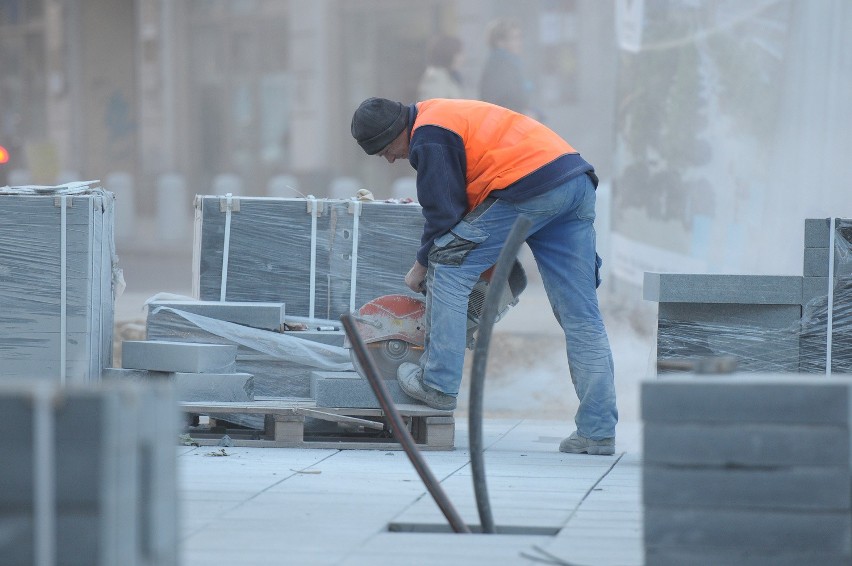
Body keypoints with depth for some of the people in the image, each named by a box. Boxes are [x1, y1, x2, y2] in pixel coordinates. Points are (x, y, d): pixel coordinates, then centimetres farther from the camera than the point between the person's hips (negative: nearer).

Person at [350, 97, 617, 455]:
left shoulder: (429, 139, -5)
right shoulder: (445, 114, 26)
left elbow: (443, 214, -3)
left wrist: (422, 266, 10)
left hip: (530, 188, -10)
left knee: (449, 268, 1)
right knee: (581, 316, 5)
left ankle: (438, 383, 1)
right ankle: (597, 432, 4)